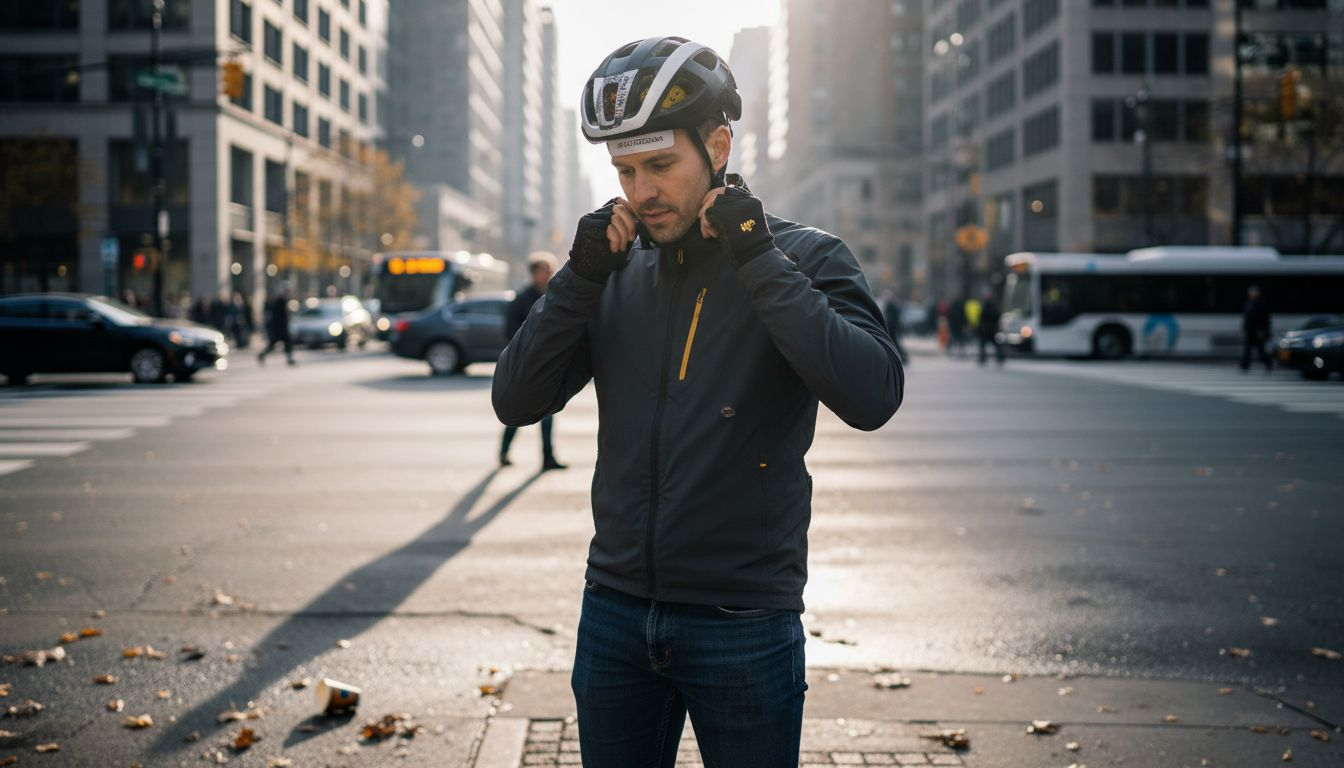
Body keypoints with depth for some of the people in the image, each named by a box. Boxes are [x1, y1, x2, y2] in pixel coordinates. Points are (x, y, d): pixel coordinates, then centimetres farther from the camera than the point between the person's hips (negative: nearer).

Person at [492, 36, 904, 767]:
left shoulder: (805, 259, -6)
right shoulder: (619, 271, 6)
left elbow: (871, 397, -22)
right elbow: (516, 400, 0)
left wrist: (757, 261, -20)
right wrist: (582, 273, -10)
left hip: (744, 626, -4)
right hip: (614, 614, 4)